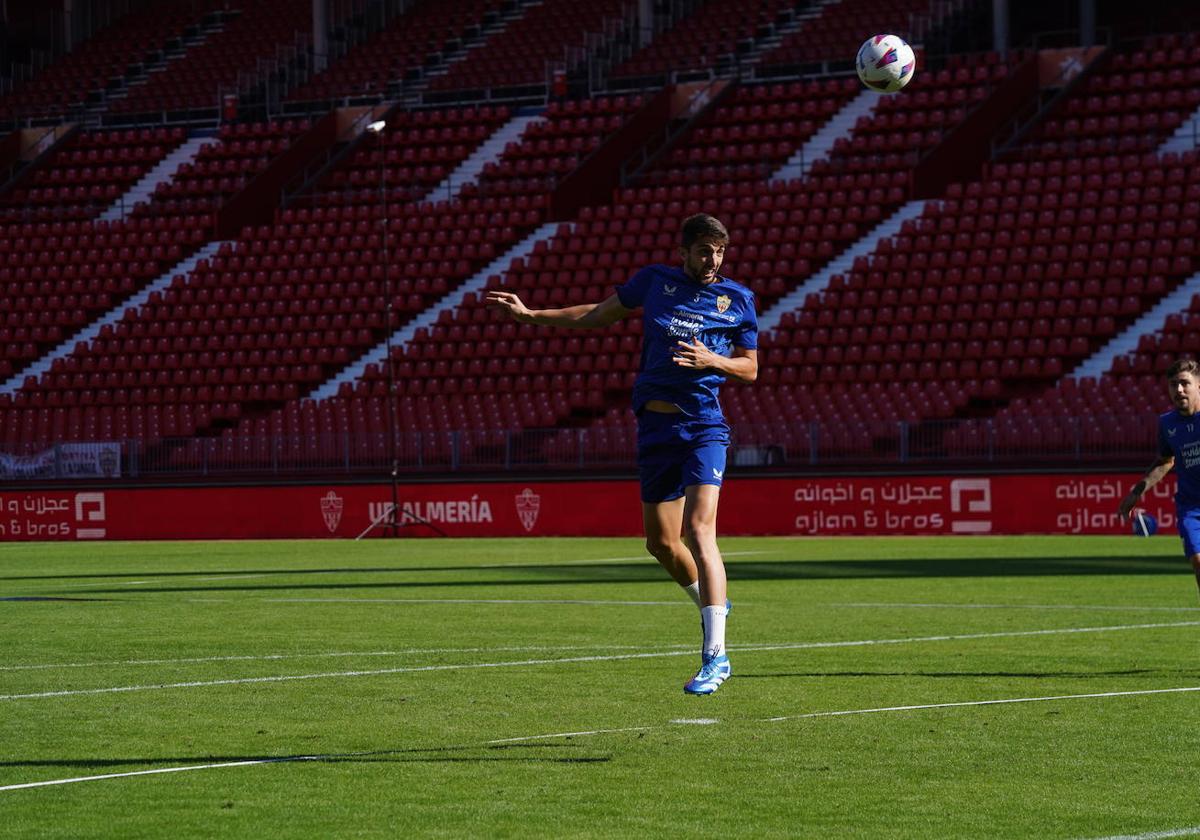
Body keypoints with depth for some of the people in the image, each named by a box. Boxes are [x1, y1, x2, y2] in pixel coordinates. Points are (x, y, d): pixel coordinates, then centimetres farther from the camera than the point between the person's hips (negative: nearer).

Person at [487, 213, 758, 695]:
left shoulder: (737, 299, 2)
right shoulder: (655, 281, 8)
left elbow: (750, 368, 7)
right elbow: (600, 314, 21)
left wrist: (712, 360, -13)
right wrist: (532, 315, 18)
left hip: (702, 426, -4)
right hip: (654, 425, 4)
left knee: (698, 531, -20)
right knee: (661, 542, 12)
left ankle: (715, 654, -23)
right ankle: (710, 604, 41)